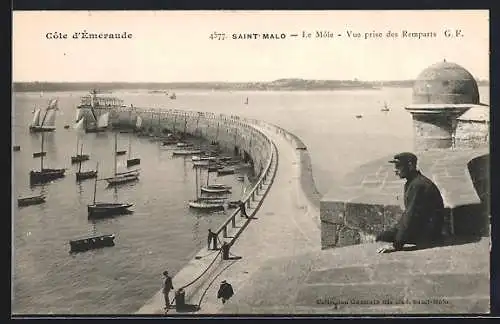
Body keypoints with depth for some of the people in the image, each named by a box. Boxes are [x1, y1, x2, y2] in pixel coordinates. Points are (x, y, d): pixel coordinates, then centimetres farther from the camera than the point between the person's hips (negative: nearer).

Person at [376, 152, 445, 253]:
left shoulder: (417, 185, -21)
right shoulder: (412, 182, 11)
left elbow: (411, 216, -25)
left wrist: (396, 245, -25)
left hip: (428, 233, -10)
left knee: (381, 238, -16)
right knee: (380, 236, 6)